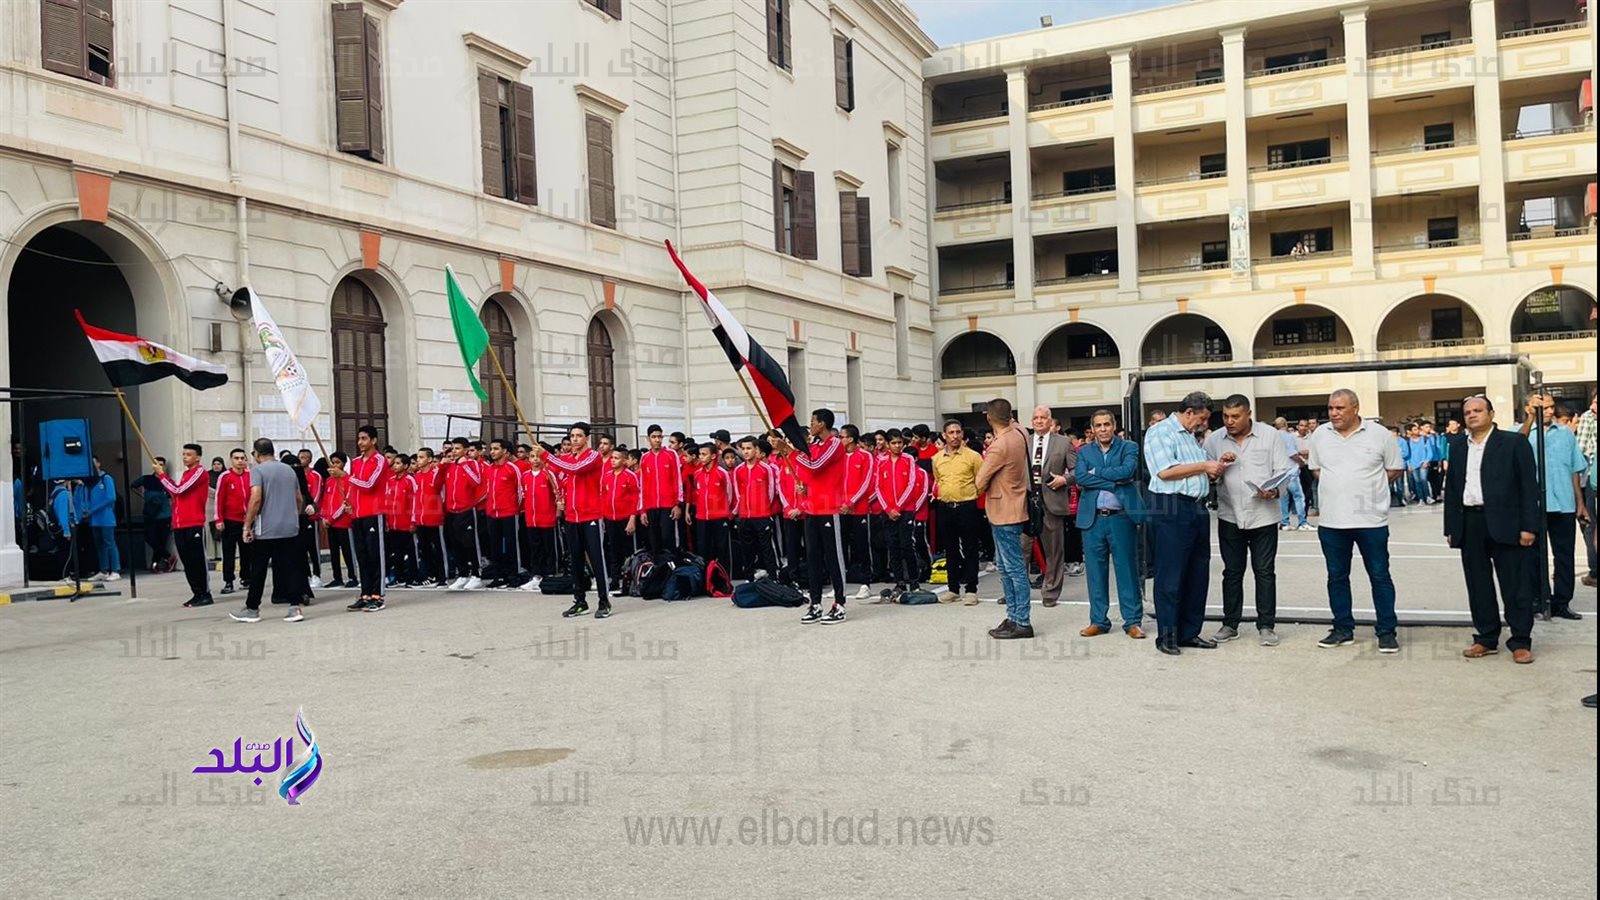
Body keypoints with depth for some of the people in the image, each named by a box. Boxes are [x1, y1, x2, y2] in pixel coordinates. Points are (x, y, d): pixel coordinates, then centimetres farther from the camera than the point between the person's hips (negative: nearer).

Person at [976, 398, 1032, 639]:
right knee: (1005, 566, 16)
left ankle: (1022, 623, 0)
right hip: (1012, 509, 9)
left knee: (1014, 568, -4)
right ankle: (1013, 617, 22)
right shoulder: (1019, 432, 1)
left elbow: (980, 483, -13)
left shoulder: (999, 446, -22)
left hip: (1004, 513, -9)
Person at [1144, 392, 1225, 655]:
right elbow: (1165, 472, -18)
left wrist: (1214, 469, 6)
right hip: (1172, 509, -9)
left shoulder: (1191, 436, 21)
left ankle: (1189, 632, 20)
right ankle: (1167, 636, 4)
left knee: (1198, 574, 11)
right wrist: (1204, 466, -12)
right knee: (1170, 576, -3)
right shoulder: (1159, 432, -6)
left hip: (1198, 509, 9)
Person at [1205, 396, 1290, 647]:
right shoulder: (1214, 440, 3)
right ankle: (1230, 624, 20)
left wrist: (1275, 491, -21)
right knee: (1232, 572, 10)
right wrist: (1219, 465, -16)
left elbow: (1284, 472, -2)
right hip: (1229, 516, 2)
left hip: (1263, 515, -2)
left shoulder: (1270, 435, -2)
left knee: (1265, 572, 4)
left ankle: (1266, 626, 13)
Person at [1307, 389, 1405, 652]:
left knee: (1380, 576, 4)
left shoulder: (1379, 434, -4)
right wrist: (1337, 486, 3)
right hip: (1331, 521, 3)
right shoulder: (1320, 435, 4)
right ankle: (1343, 629, 22)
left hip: (1371, 520, -3)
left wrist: (1369, 485, 1)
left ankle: (1387, 631, 12)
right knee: (1336, 577, 10)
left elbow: (1396, 469, 5)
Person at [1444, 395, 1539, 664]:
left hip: (1505, 524, -4)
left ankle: (1521, 641, 10)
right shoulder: (1457, 445, 12)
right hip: (1470, 525, 4)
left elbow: (1528, 487, -3)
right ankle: (1486, 639, 18)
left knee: (1516, 585, 1)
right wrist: (1450, 527, 10)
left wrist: (1528, 526, -10)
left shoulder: (1514, 443, 0)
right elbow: (1451, 487, 13)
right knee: (1478, 586, 9)